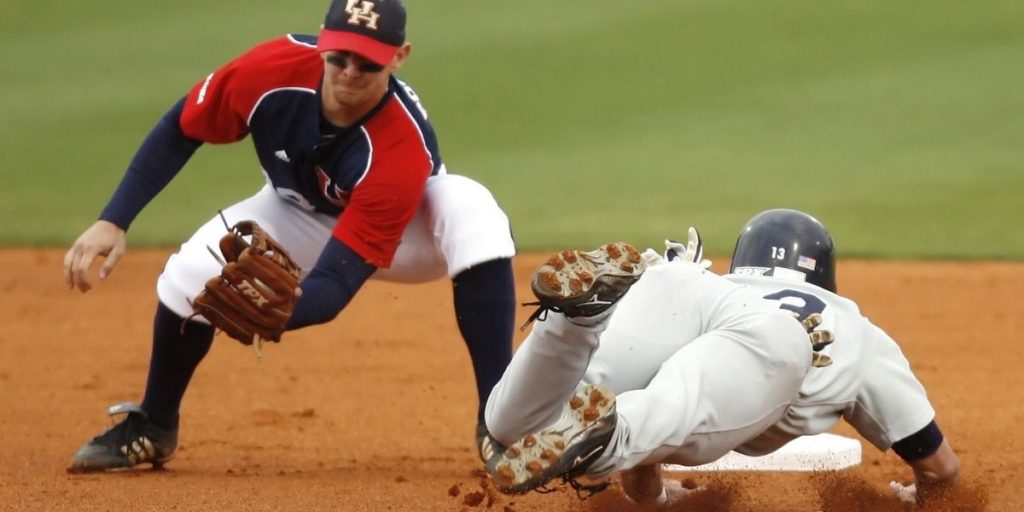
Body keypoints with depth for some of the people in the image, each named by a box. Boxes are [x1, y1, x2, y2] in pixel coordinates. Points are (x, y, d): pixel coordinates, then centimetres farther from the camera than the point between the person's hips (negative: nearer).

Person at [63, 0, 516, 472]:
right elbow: (180, 130, -15)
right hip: (300, 217, 3)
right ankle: (152, 428, 11)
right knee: (190, 275, -20)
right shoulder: (275, 68, -34)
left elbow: (331, 290, -42)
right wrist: (112, 221, -24)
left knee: (472, 213, -36)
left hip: (409, 226, -3)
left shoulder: (405, 146, -42)